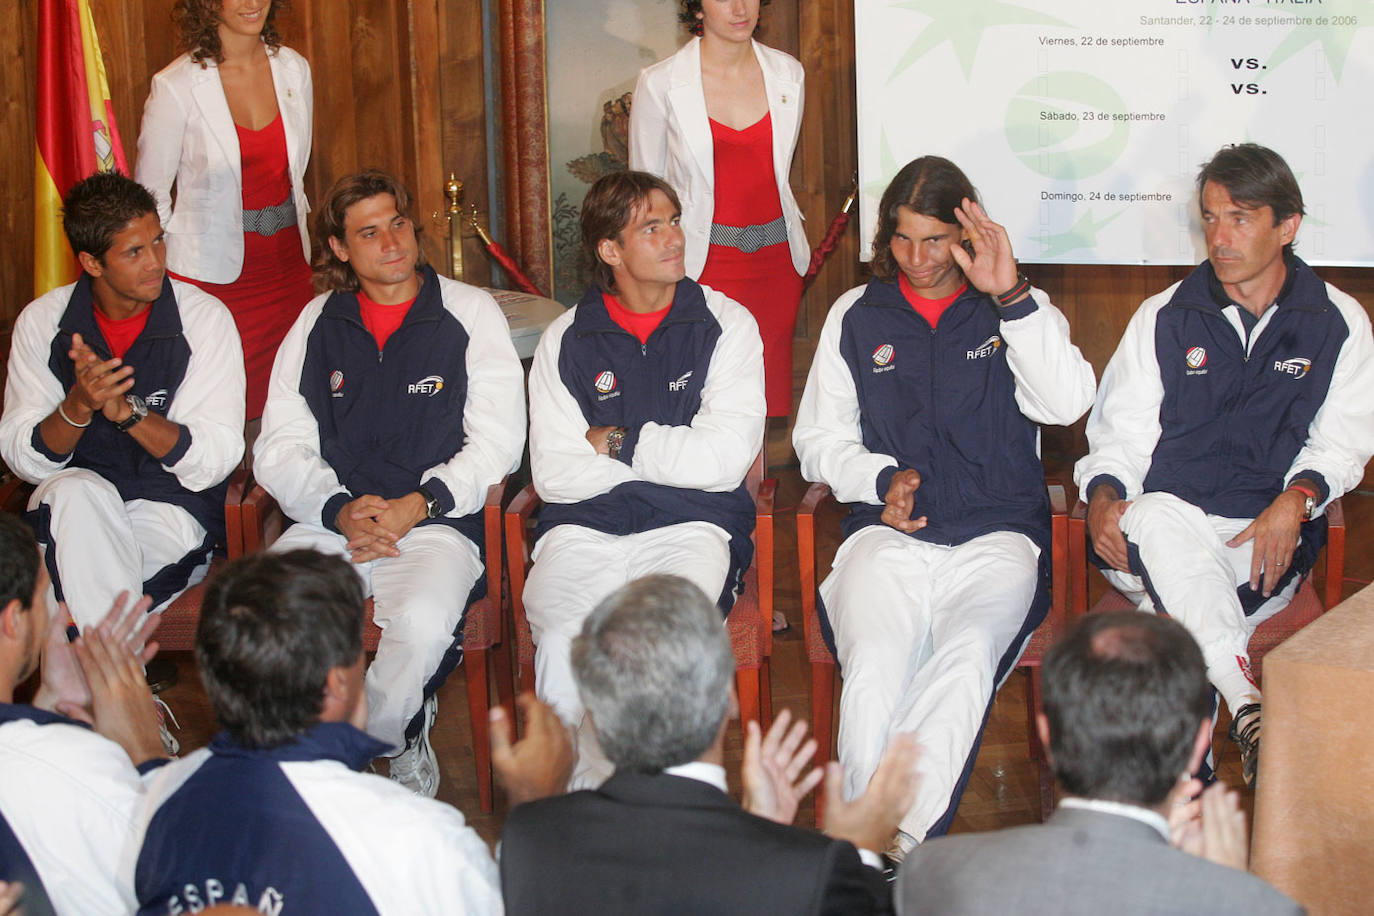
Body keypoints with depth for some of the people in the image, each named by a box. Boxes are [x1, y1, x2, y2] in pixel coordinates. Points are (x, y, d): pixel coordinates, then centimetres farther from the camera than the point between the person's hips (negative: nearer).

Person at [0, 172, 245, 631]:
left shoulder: (204, 318, -5)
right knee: (78, 492, -33)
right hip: (67, 507, 3)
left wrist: (125, 410, -25)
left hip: (170, 512, -3)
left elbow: (214, 460, -11)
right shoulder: (43, 321, 1)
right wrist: (78, 406, -23)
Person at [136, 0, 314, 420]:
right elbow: (150, 198, -3)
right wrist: (162, 281, -2)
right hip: (214, 271, -4)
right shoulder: (176, 86, -11)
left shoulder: (294, 70, 3)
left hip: (287, 259, 5)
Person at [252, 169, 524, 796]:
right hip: (327, 521, 3)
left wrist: (416, 505, -12)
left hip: (436, 524, -3)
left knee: (421, 621, -35)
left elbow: (496, 442, 2)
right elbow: (280, 450, 10)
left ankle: (382, 738, -3)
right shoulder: (317, 324, 16)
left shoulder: (470, 313, 8)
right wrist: (340, 511, -9)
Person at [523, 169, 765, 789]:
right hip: (584, 529, 1)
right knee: (565, 642, -31)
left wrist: (615, 443, 1)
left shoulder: (725, 325, 8)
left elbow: (725, 458, -4)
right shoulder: (566, 341, 12)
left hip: (690, 529, -1)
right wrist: (668, 453, -2)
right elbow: (554, 475, 3)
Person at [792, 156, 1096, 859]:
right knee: (874, 668, -31)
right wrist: (883, 479, 0)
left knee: (967, 655, -34)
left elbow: (1067, 402, -5)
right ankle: (876, 849, -33)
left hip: (997, 536, -1)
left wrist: (1012, 296, -13)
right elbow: (817, 439, 21)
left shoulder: (1015, 313, 14)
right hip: (888, 534, 1)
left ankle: (895, 838, -38)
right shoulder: (856, 316, 19)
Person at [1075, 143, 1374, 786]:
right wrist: (1104, 496, -10)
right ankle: (1248, 709, -46)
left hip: (1270, 539, -1)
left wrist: (1295, 499, -14)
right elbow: (1121, 429, 12)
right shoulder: (1165, 317, 15)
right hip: (1166, 528, 1)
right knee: (1157, 515, -39)